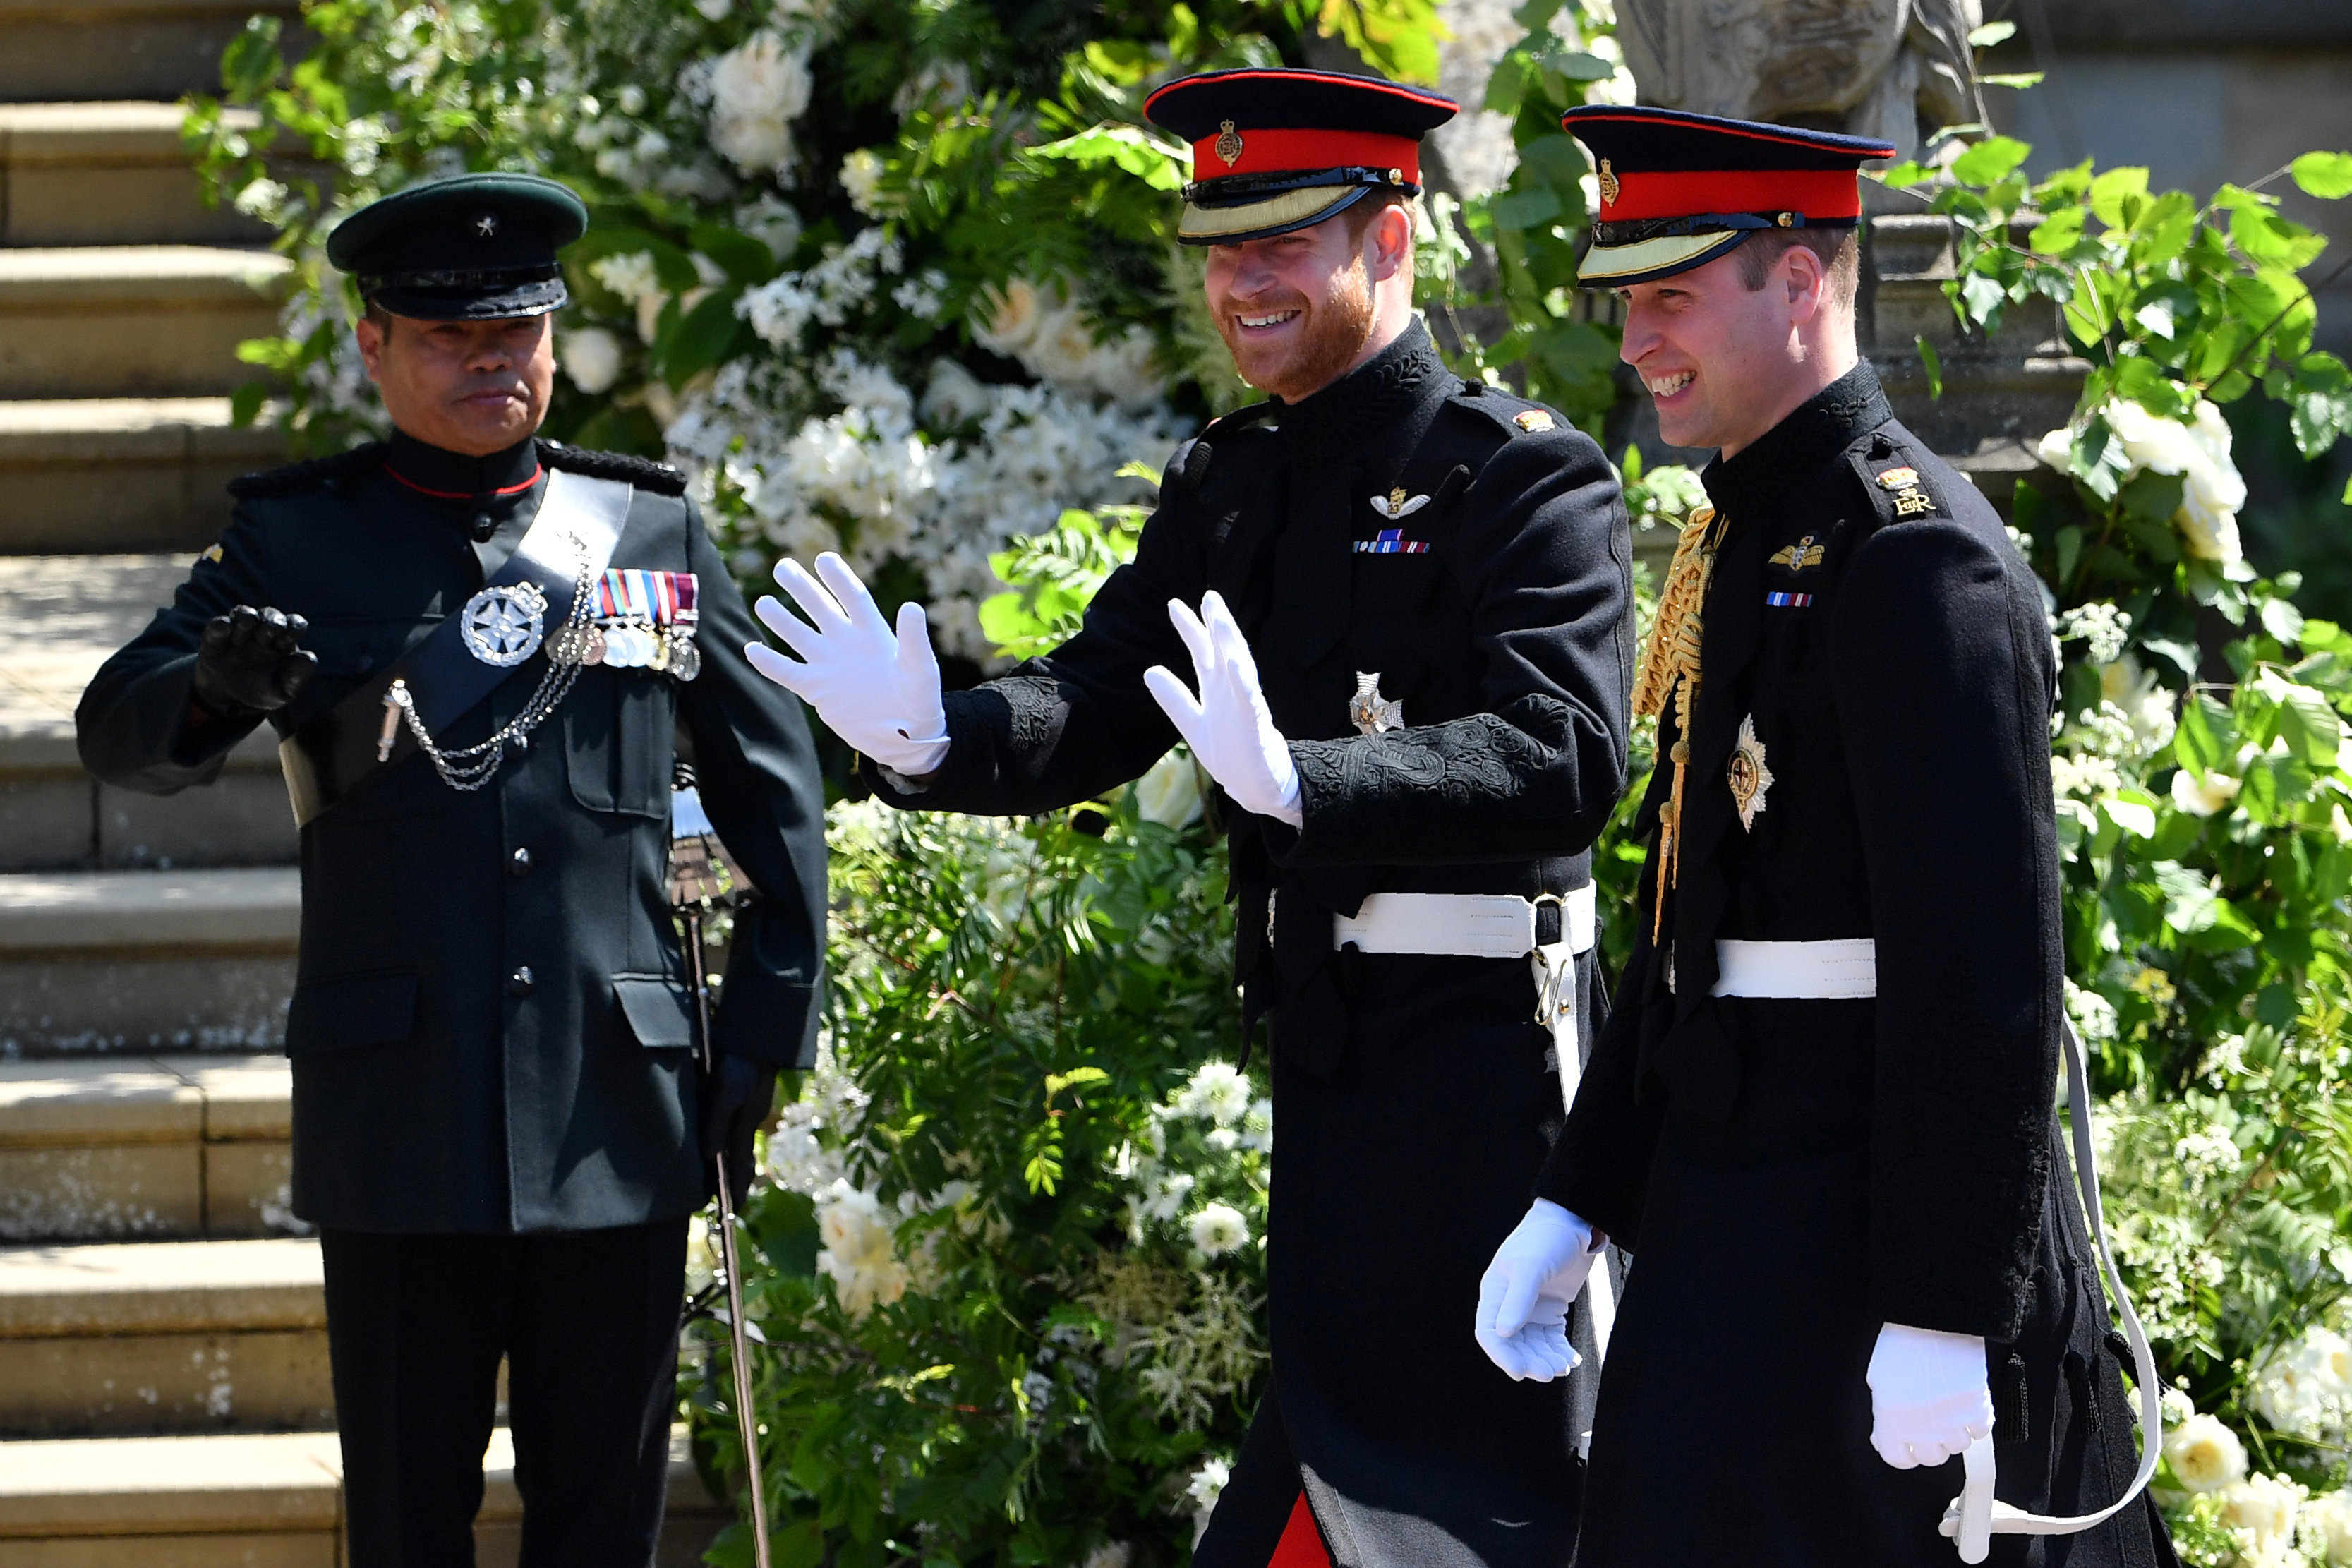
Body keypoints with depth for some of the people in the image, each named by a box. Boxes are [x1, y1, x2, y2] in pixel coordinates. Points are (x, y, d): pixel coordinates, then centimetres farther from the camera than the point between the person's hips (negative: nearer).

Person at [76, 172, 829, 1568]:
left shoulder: (655, 535, 10)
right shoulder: (295, 543, 5)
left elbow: (775, 791, 15)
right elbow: (120, 735, -6)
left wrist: (768, 1029, 8)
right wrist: (215, 686, -30)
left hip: (618, 1119, 1)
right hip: (399, 1117, -1)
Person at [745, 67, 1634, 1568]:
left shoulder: (1526, 475, -11)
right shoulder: (1232, 487, 13)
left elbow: (1566, 756, -23)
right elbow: (1099, 705, 9)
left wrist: (1296, 781, -36)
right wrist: (929, 741, -12)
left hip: (1478, 1045, -8)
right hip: (1328, 1038, 8)